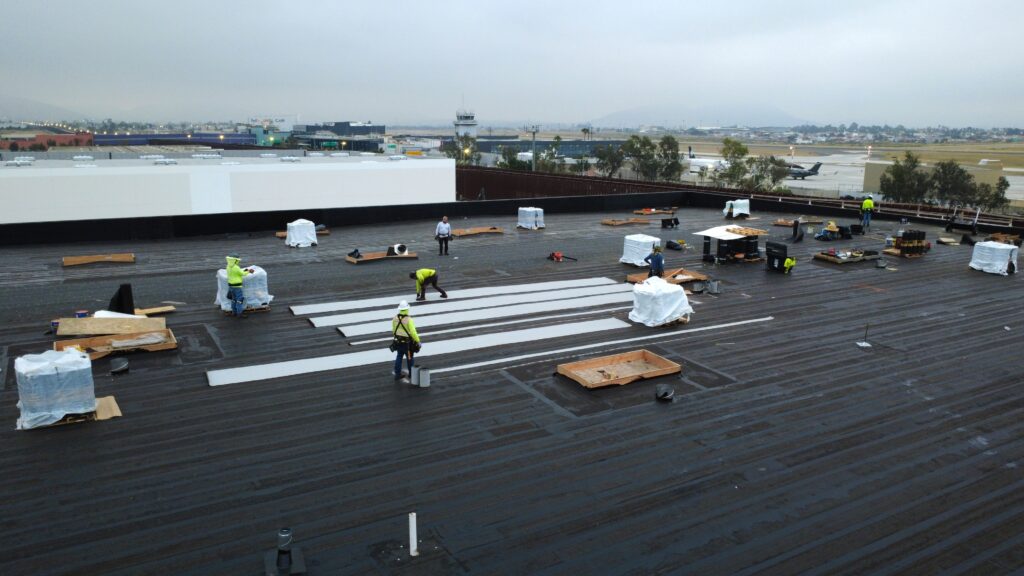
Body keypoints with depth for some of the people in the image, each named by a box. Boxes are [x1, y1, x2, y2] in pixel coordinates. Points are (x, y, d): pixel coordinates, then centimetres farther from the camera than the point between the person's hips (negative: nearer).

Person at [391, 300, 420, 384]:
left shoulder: (395, 318, -6)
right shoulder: (408, 320, -25)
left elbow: (393, 330, 9)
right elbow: (413, 333, -23)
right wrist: (418, 341, -11)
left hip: (398, 342, 5)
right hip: (407, 343, -5)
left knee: (399, 357, 16)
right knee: (409, 358, 12)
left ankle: (397, 374, 22)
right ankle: (412, 374, 28)